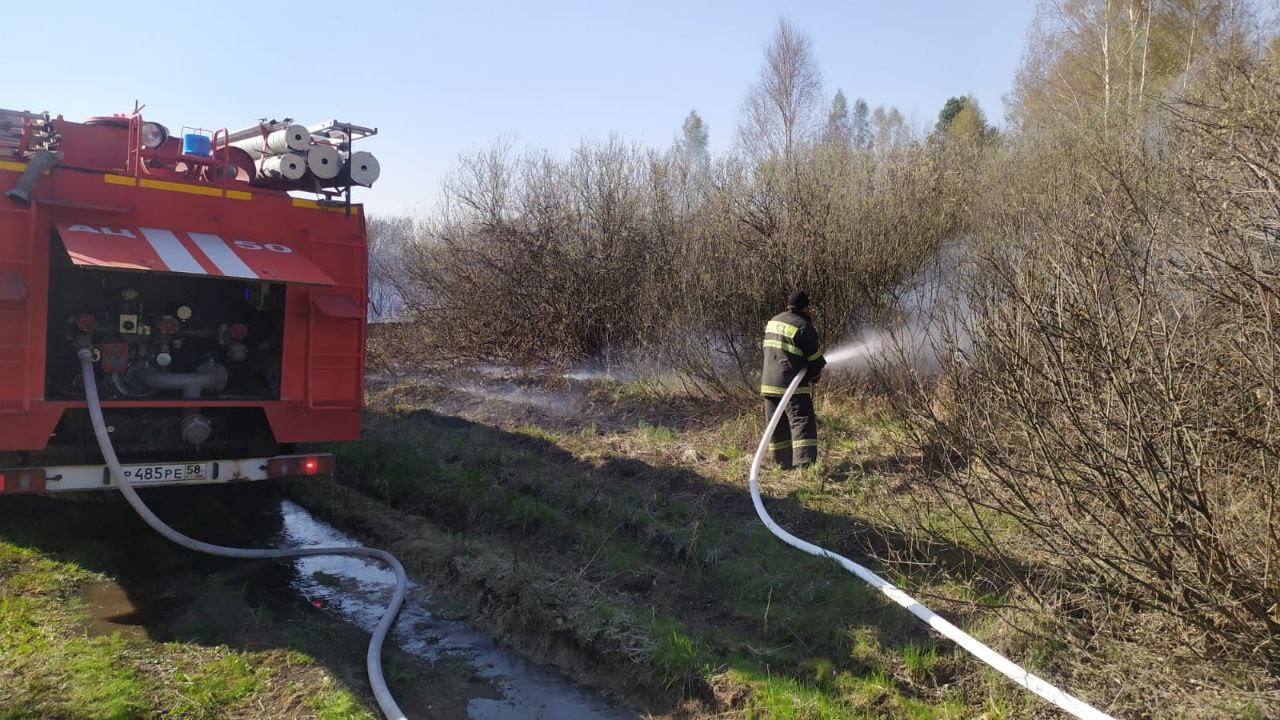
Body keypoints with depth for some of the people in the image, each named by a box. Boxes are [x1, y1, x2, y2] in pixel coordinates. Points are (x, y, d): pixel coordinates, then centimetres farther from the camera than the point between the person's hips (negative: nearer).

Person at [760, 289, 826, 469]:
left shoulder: (773, 321, 11)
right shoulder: (803, 327, -12)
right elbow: (815, 358, -9)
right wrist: (816, 375, 11)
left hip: (769, 382, 7)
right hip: (792, 385, -7)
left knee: (778, 427, 14)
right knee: (802, 423, -9)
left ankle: (783, 463, 20)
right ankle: (804, 464, -20)